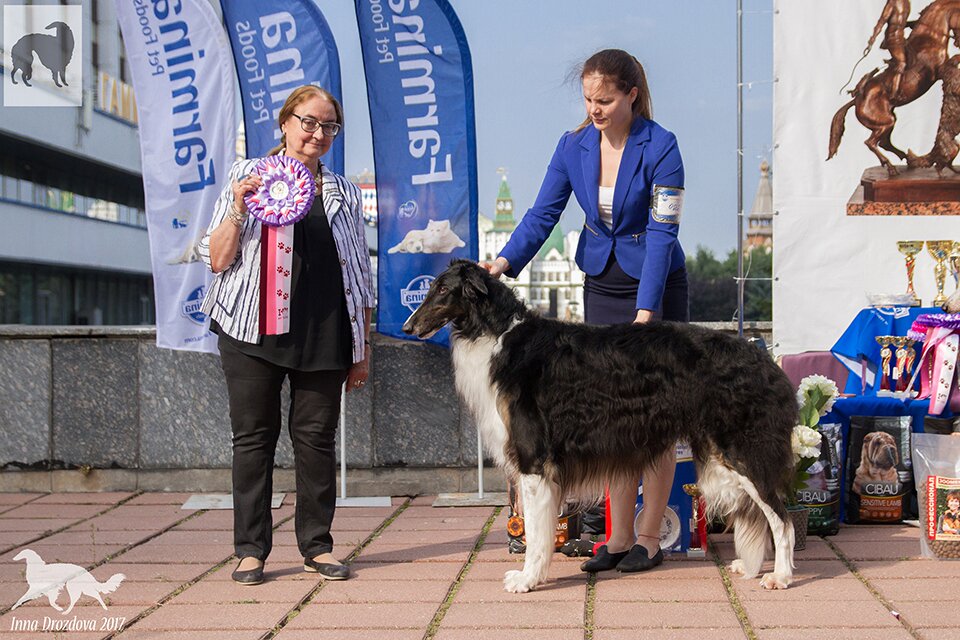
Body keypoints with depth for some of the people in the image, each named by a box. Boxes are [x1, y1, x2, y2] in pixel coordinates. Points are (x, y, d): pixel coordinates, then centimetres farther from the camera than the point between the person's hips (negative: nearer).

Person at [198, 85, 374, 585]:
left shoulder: (343, 193, 15)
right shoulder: (248, 177, 7)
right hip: (253, 330, -2)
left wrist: (363, 346, 11)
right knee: (253, 436, 1)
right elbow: (217, 259, 2)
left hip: (324, 336, 2)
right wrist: (239, 207, -13)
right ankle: (251, 549, 8)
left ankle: (317, 545, 12)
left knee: (317, 437, 2)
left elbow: (359, 276, 15)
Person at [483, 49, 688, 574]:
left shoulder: (660, 148, -15)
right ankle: (619, 537, 11)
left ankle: (649, 538, 6)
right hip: (601, 287, 5)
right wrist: (504, 263, -18)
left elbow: (661, 234, -19)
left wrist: (645, 314, -25)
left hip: (656, 286, -5)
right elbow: (543, 214, -1)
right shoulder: (574, 146, 0)